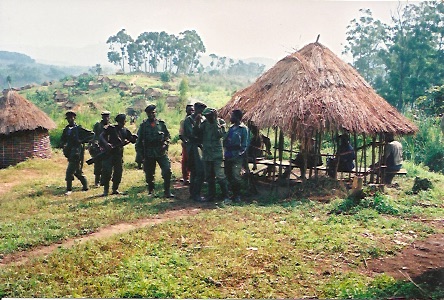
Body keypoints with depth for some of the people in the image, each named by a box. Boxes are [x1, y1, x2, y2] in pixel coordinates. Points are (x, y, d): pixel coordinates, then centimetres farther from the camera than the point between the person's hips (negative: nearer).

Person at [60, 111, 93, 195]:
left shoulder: (78, 129, -8)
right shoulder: (66, 129, 10)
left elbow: (92, 134, -10)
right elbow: (62, 141, 17)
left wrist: (82, 141, -16)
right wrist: (63, 145, -5)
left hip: (77, 153, -7)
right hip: (70, 153, 7)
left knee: (69, 172, -10)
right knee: (77, 171, 16)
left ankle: (69, 190, -1)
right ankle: (85, 186, 29)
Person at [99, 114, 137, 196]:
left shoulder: (125, 131, 9)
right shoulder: (111, 128, -2)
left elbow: (133, 140, 11)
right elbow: (101, 136, -4)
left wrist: (135, 137, -12)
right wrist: (106, 143, -21)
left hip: (119, 154, 4)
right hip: (109, 153, -4)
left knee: (118, 172, 4)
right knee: (107, 172, -7)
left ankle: (115, 189, 17)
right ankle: (106, 189, 4)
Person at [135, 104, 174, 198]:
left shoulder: (161, 123, 5)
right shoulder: (143, 125, 3)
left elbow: (167, 135, 12)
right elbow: (139, 140, 7)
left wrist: (165, 144, -5)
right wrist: (140, 153, 4)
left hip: (161, 152, 0)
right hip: (148, 154, 0)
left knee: (167, 171, -12)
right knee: (149, 174, 8)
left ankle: (167, 192, -3)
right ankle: (151, 191, 27)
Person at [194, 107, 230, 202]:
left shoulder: (220, 122, -3)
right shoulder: (204, 123, 7)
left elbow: (221, 134, -18)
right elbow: (197, 134, 3)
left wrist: (215, 123, -18)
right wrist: (197, 123, -9)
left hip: (217, 154, -5)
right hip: (206, 153, 5)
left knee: (220, 176, -11)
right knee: (209, 176, 12)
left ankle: (225, 196, -4)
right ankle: (211, 195, 24)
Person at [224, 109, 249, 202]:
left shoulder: (243, 128, -7)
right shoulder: (231, 127, 15)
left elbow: (244, 145, -9)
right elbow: (225, 140, 18)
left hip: (237, 157, -8)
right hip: (228, 156, 8)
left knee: (236, 176, -10)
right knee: (229, 176, 11)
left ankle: (237, 195, 1)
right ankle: (234, 193, 22)